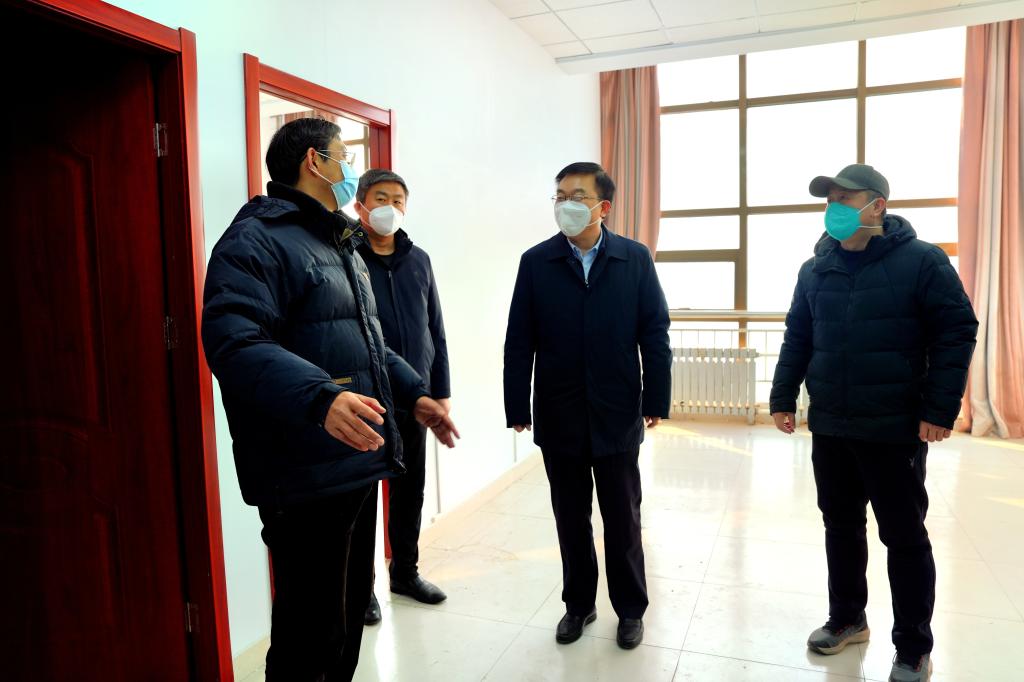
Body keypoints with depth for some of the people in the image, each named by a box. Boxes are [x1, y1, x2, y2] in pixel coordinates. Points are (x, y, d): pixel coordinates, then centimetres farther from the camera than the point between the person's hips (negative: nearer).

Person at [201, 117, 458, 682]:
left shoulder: (341, 246, 20)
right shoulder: (256, 239, -12)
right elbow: (234, 342, -26)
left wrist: (414, 393, 18)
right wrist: (320, 397, -39)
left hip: (358, 462, 10)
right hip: (306, 474, -10)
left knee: (351, 605, 21)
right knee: (312, 629, 1)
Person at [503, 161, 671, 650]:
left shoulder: (635, 258, -1)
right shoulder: (536, 262, -1)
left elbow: (654, 332, -1)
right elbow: (519, 342, -2)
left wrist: (656, 399, -4)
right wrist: (517, 408, -4)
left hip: (617, 414, 0)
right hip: (558, 416, 1)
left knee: (622, 519, 13)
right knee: (570, 519, 15)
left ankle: (630, 609, 32)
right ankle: (578, 604, 34)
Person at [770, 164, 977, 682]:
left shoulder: (921, 261, -7)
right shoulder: (815, 270, 7)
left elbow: (956, 334, -9)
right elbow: (797, 339, 11)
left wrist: (940, 409, -14)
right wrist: (783, 397, 5)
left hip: (895, 429, -4)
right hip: (829, 428, 5)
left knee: (904, 537, 7)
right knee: (841, 526, 15)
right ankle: (847, 619, 34)